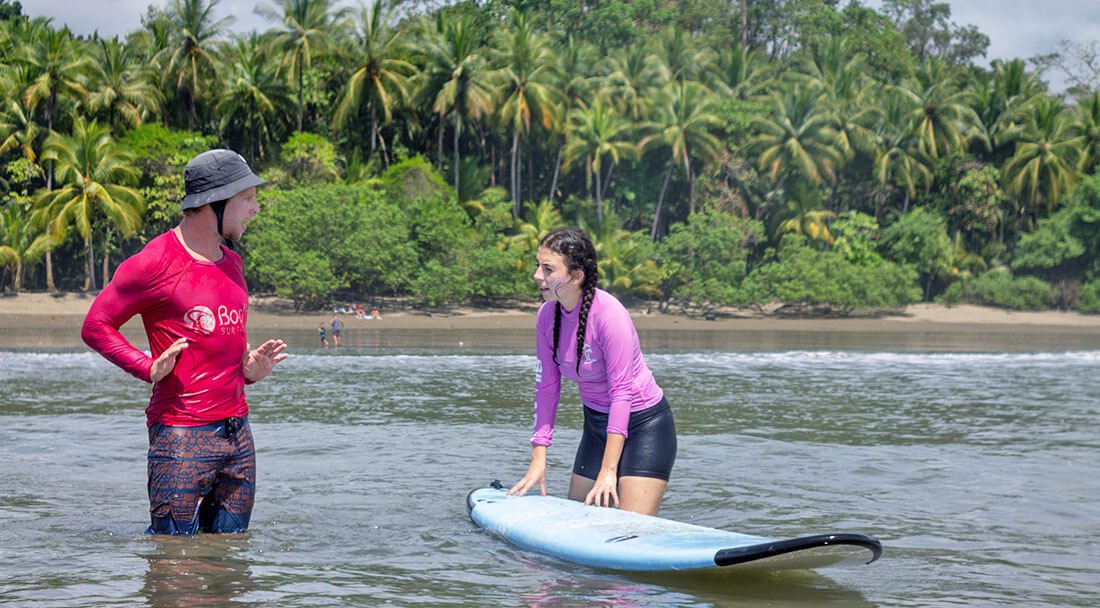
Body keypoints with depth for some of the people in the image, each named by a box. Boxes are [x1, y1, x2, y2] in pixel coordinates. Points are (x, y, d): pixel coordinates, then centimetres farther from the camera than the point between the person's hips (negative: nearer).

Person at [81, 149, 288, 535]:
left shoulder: (231, 262, 17)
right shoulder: (155, 263, -9)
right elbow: (95, 325, -5)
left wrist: (250, 369, 8)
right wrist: (150, 368, -16)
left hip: (238, 433, 8)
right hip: (182, 435, -7)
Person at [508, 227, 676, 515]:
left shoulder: (609, 314, -26)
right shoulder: (548, 314, -6)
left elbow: (620, 391, -26)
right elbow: (546, 385, -1)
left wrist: (608, 470, -28)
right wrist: (538, 459, -5)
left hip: (644, 424, -7)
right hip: (597, 423, 7)